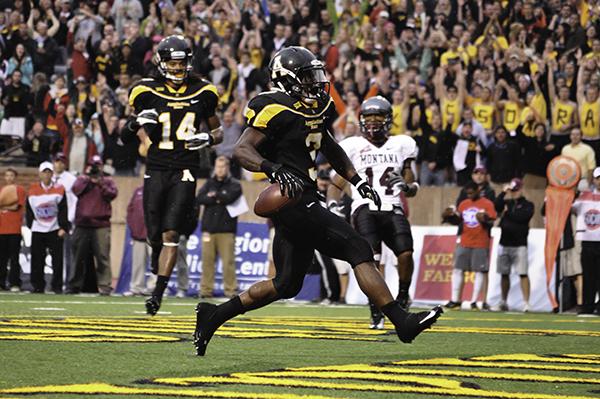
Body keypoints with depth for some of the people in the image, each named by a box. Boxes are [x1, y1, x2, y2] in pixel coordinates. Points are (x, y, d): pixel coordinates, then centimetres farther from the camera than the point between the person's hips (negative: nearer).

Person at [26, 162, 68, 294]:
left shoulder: (59, 190, -1)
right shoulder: (32, 190, 2)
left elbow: (63, 211, -3)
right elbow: (29, 211, 9)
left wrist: (63, 228, -9)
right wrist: (31, 224, 4)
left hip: (55, 230, -1)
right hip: (38, 230, 1)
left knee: (57, 260, -4)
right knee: (37, 260, 0)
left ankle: (57, 286, 2)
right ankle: (38, 286, 8)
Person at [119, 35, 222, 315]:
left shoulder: (202, 93, 5)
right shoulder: (147, 92, 1)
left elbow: (218, 131, 17)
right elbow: (125, 137, 8)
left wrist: (207, 139, -6)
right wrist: (136, 122, -14)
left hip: (185, 171, -1)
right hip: (156, 169, 1)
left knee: (171, 234, -10)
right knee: (154, 234, 2)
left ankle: (158, 294, -8)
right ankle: (157, 254, 39)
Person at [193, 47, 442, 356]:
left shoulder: (317, 107, 16)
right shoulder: (277, 110, -12)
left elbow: (330, 148, 32)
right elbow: (241, 150, -20)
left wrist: (357, 181, 24)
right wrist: (273, 168, -36)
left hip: (303, 201, 10)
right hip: (294, 201, -10)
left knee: (287, 284, 14)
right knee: (358, 250, -12)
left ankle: (213, 316, 21)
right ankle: (402, 321, -12)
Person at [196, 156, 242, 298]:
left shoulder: (234, 185, 7)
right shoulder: (209, 183, 16)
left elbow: (230, 197, -13)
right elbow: (199, 199, 1)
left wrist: (214, 196, 0)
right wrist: (219, 199, -7)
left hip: (226, 229, -3)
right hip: (209, 229, 3)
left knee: (228, 261, -7)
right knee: (207, 260, 0)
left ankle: (230, 289, -5)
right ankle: (206, 290, 3)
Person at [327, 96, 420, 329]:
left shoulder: (401, 145, 18)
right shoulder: (353, 147, 15)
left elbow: (412, 186, 22)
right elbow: (337, 184, 18)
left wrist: (407, 187, -2)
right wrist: (332, 204, -1)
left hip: (392, 209, 1)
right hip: (365, 208, -1)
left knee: (405, 253, -22)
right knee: (371, 259, -23)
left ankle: (402, 298, 5)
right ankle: (376, 311, -11)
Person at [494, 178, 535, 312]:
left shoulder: (527, 205, 2)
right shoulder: (506, 202, 12)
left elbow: (522, 216, -16)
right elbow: (496, 206, -7)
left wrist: (507, 212, -7)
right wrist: (504, 193, -12)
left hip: (519, 245, -4)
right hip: (504, 244, 4)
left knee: (523, 274, -11)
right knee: (504, 274, 10)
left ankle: (526, 303, -16)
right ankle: (504, 301, 22)